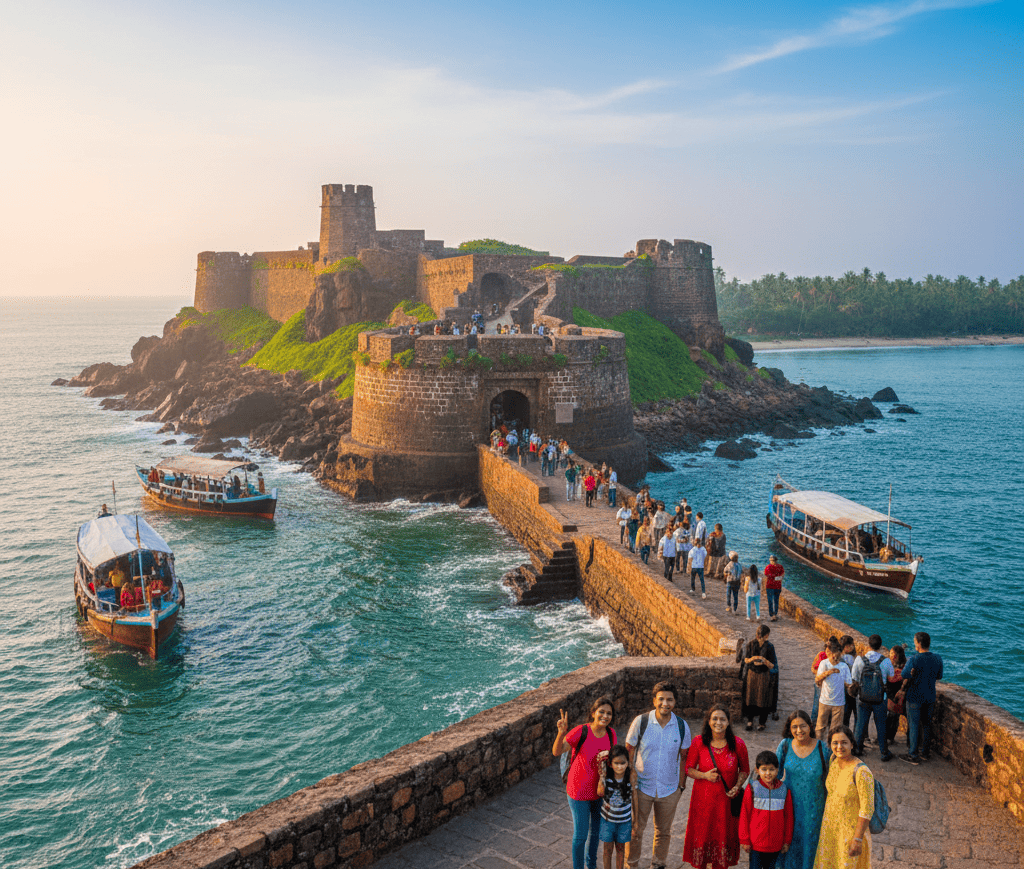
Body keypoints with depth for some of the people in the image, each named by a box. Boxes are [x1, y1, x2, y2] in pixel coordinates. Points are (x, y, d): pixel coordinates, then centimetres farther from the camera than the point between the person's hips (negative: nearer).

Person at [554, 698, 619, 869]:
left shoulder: (611, 734, -7)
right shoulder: (581, 732, -24)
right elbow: (556, 752, -29)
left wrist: (608, 755, -18)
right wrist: (561, 732, -48)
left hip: (599, 790, 6)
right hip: (579, 792, -5)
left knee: (596, 830, 24)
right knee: (580, 835, 5)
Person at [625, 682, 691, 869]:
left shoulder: (682, 727, -9)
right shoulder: (640, 722, -15)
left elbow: (684, 757, 3)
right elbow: (629, 751, -4)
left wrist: (682, 785, 4)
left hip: (669, 789, 2)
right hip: (642, 786, -2)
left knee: (664, 831, 18)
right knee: (636, 828, 12)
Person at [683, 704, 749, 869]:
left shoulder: (738, 744, -7)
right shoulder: (698, 742, -8)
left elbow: (744, 770, 5)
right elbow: (688, 768, 0)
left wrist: (737, 786, -11)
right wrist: (705, 775, -18)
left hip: (727, 799, 0)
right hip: (703, 798, 0)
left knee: (724, 836, 9)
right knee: (702, 836, 8)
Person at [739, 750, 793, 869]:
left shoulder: (784, 790, -4)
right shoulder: (752, 788, -9)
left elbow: (788, 816, 5)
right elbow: (744, 815, -4)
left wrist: (787, 841, 8)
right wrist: (744, 840, -2)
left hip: (775, 844, 2)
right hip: (756, 841, -2)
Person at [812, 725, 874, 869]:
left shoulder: (861, 772, -28)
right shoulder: (833, 760, -7)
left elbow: (867, 808, -23)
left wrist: (857, 839, -20)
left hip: (851, 829, -6)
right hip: (829, 825, 6)